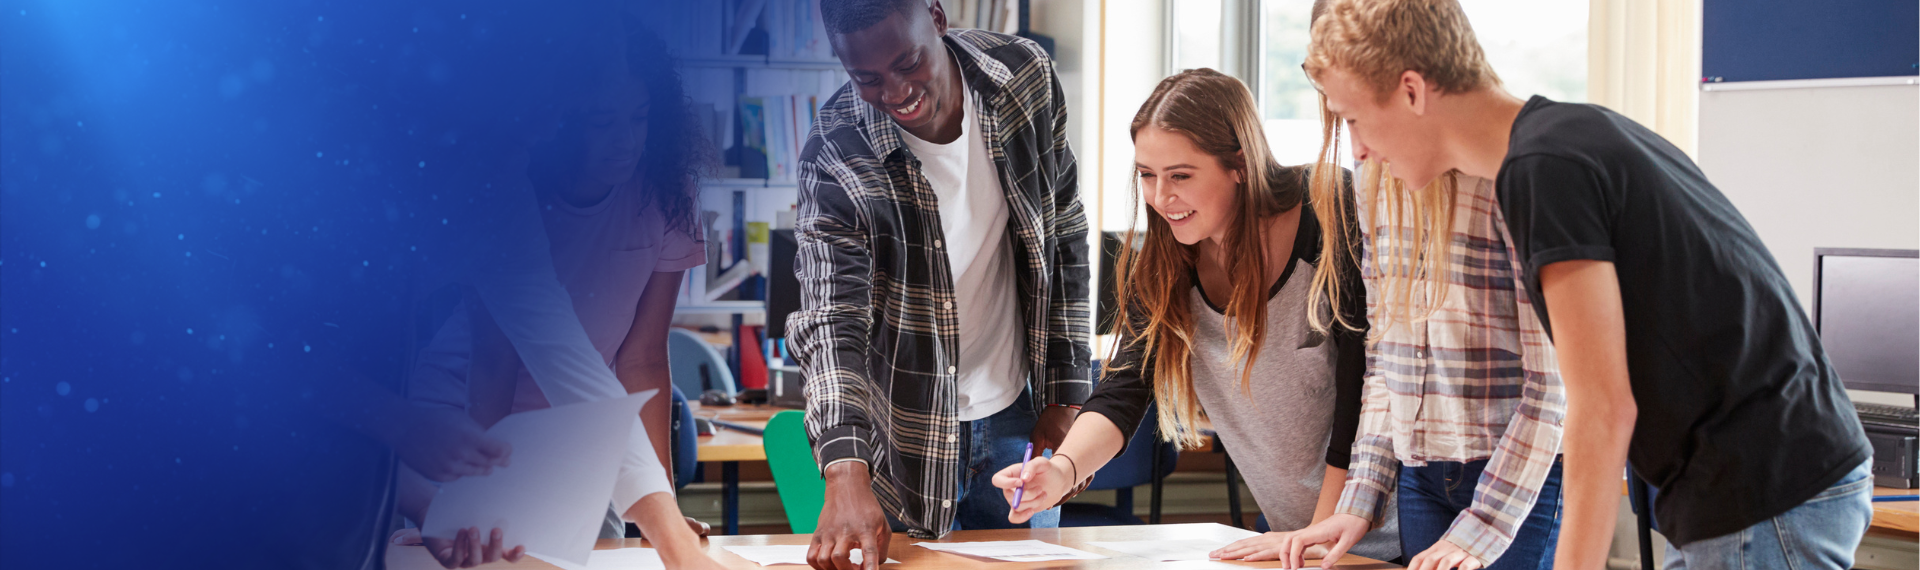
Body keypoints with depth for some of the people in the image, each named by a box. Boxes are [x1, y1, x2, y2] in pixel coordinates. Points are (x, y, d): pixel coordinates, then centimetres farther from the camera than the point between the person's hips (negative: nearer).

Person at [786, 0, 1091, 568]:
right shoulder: (835, 159, -21)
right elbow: (830, 319, -28)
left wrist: (1066, 393, 0)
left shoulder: (1026, 76, -11)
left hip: (1017, 415, 3)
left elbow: (1065, 238, 0)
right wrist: (846, 474, -43)